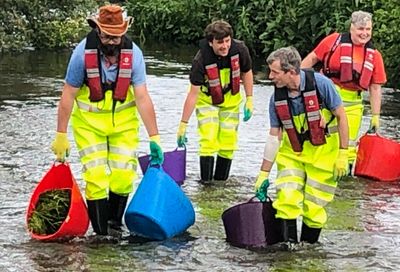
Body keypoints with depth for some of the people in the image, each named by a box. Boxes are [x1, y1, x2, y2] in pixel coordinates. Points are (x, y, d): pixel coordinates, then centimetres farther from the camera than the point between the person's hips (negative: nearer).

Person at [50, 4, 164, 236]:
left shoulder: (133, 53, -18)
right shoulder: (83, 52, -20)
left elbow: (142, 98, -17)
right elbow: (68, 96, -12)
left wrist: (154, 138, -19)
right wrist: (61, 135, -11)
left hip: (124, 121, 1)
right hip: (89, 121, -1)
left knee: (124, 175, -1)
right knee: (95, 176, -7)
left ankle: (115, 220, 22)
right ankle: (100, 233, 3)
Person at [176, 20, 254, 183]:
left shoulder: (239, 49, -26)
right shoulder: (201, 60, -33)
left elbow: (246, 73, -3)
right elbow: (193, 94, -28)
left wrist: (249, 100, -3)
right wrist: (183, 125, -26)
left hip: (231, 100, 3)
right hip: (207, 100, -3)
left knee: (228, 142, 3)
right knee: (208, 140, -15)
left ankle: (221, 181, 16)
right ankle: (206, 182, -7)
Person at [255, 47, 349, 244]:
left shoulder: (320, 83, -19)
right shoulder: (277, 98, -7)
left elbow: (341, 116, -11)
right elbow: (274, 137, 0)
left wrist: (343, 155, -13)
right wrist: (263, 174, 2)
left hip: (323, 153, -3)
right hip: (292, 153, 3)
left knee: (313, 205, -2)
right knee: (286, 199, -12)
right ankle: (288, 243, 1)